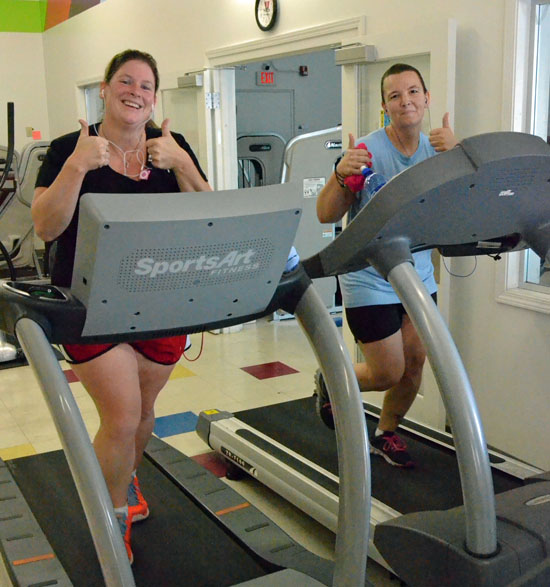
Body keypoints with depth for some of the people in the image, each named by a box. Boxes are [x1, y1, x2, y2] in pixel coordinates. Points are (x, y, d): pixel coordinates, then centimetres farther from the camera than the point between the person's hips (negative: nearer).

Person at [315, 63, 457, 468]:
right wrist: (341, 174, -36)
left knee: (415, 362, 10)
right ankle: (330, 382, 31)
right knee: (389, 374, 1)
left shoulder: (436, 149, 1)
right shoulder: (367, 151, -15)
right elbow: (326, 215, -18)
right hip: (370, 281, -5)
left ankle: (387, 434, 34)